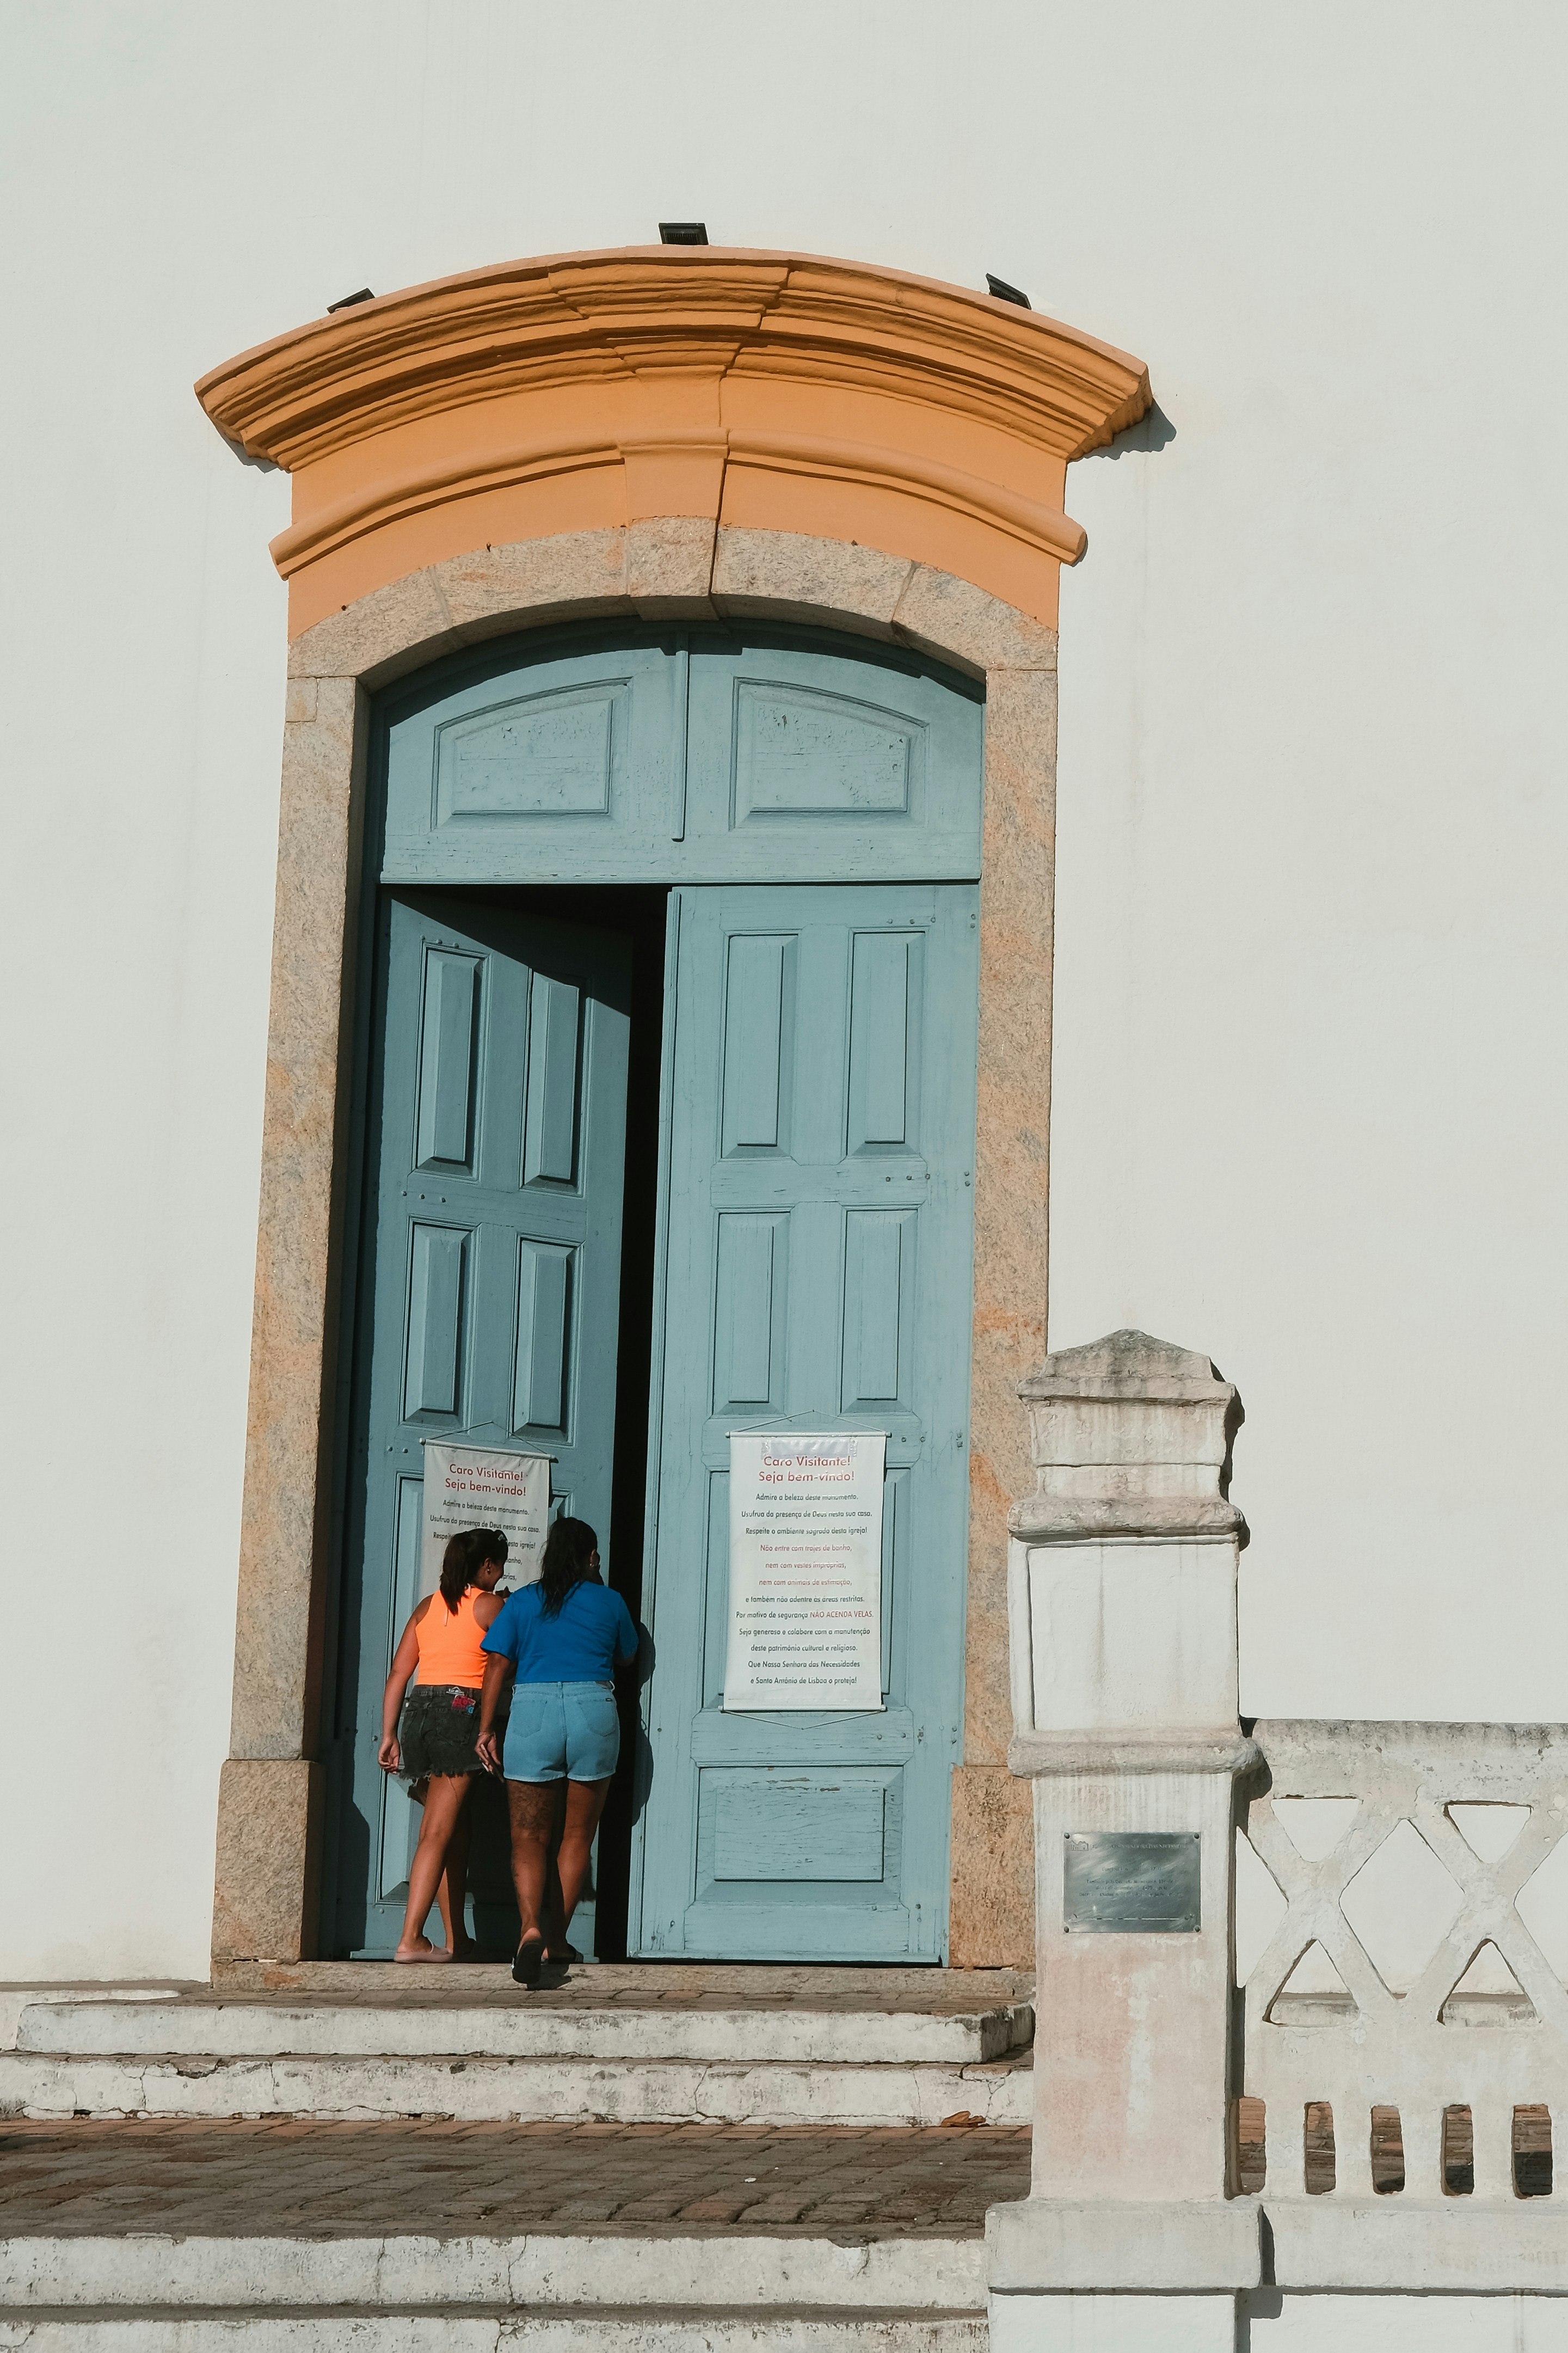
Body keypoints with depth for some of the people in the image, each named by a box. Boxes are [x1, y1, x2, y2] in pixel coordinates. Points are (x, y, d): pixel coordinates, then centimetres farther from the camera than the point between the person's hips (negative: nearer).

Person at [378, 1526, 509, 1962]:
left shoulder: (428, 1606, 16)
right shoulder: (489, 1604, 0)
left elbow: (398, 1673, 11)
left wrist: (389, 1734, 11)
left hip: (419, 1710, 6)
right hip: (461, 1711, -6)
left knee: (457, 1829, 15)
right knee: (438, 1834, -9)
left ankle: (456, 1940, 17)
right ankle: (410, 1939, -16)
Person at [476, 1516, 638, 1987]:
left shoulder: (522, 1602, 7)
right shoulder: (609, 1602, 7)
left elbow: (498, 1666, 1)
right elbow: (626, 1658, 23)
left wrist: (487, 1730, 3)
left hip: (532, 1712, 0)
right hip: (594, 1712, 0)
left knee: (528, 1839, 1)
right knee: (576, 1837, 12)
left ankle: (530, 1927, -22)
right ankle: (557, 1939, 15)